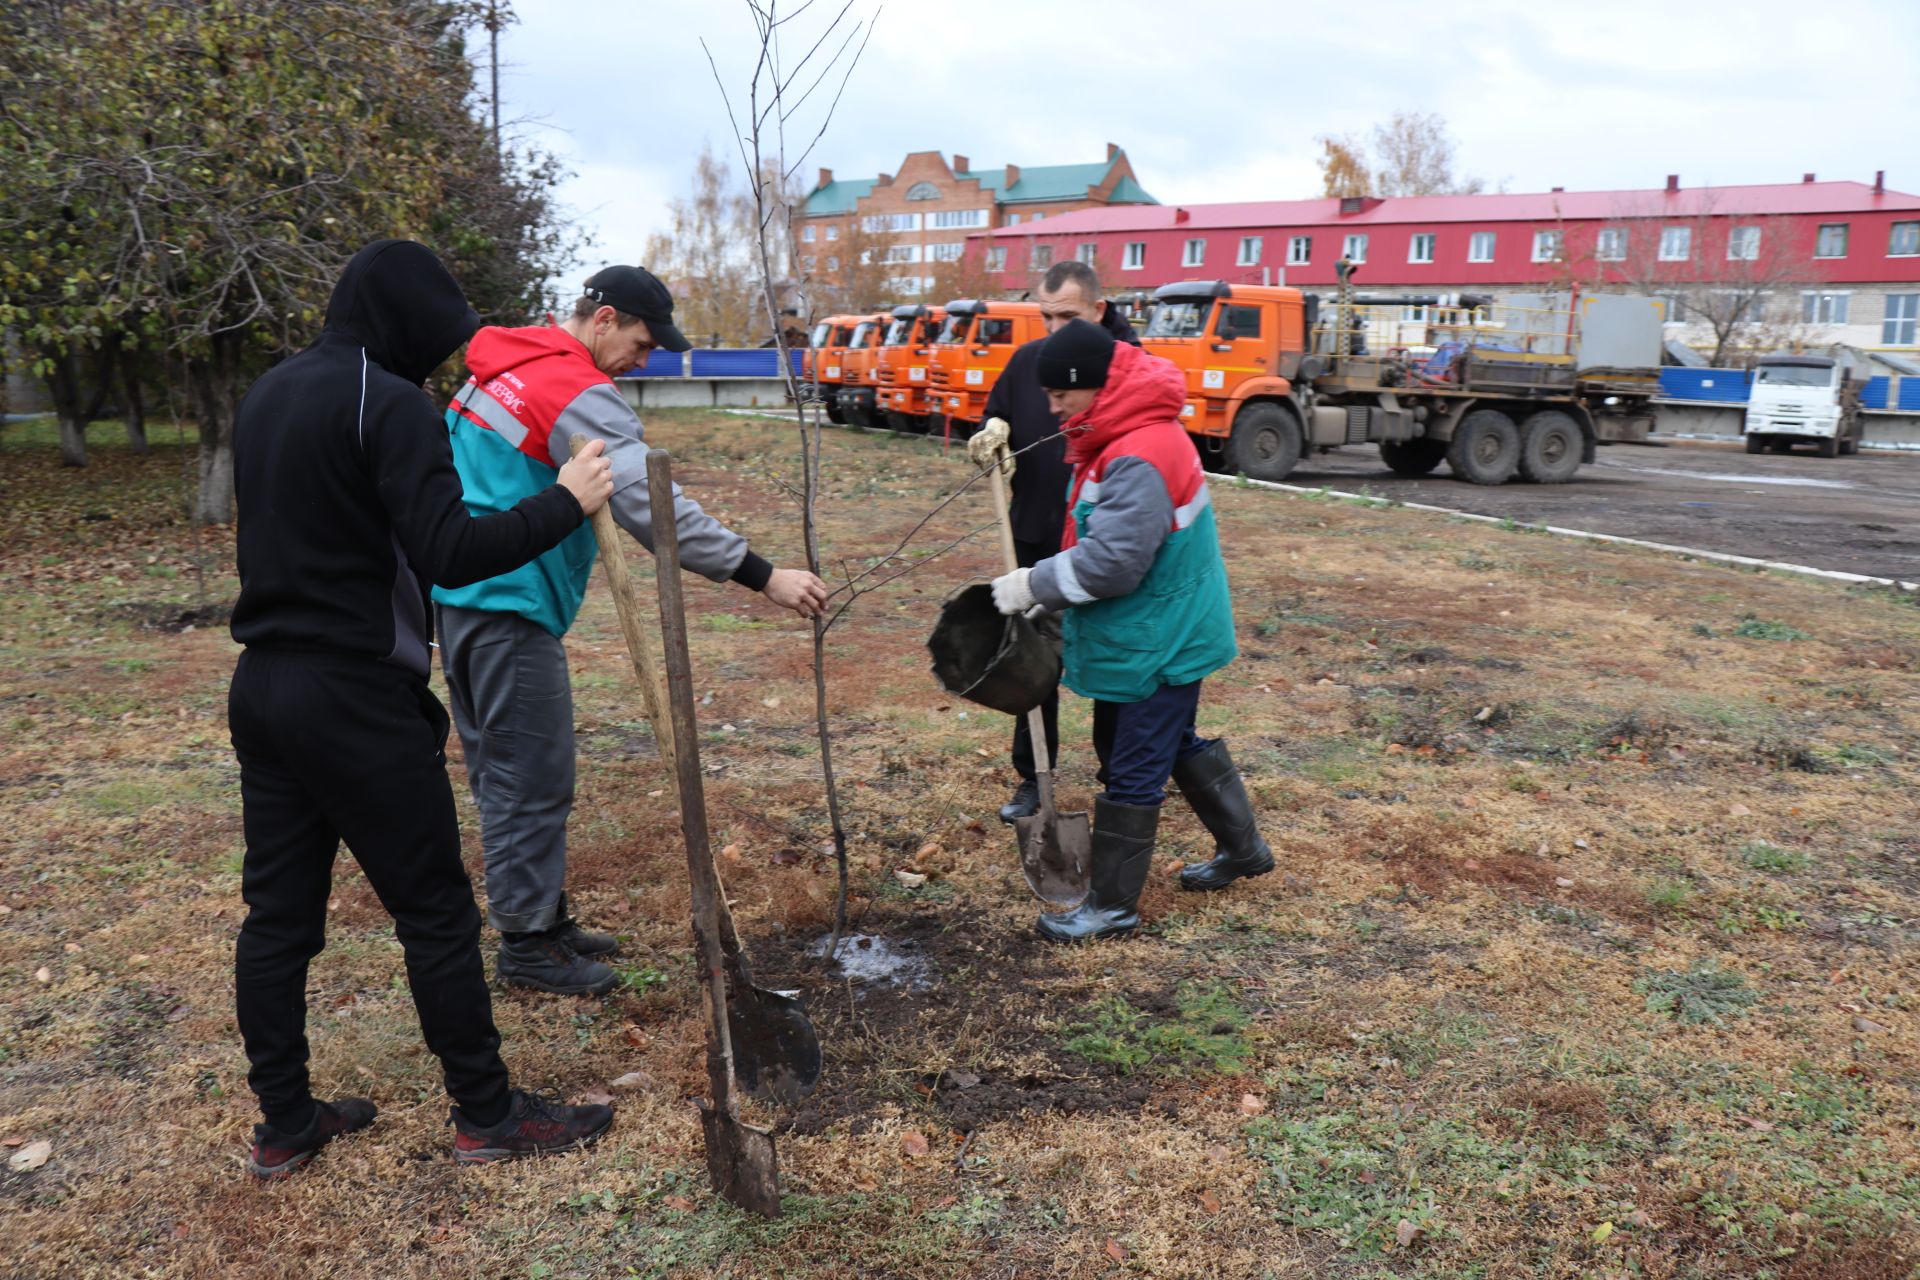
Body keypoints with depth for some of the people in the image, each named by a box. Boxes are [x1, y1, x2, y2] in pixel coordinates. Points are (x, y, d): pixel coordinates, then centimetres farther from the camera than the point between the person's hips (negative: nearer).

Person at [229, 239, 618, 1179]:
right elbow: (448, 555, -23)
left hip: (263, 687, 9)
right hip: (357, 698, -9)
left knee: (278, 913, 13)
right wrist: (563, 503, -14)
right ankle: (486, 1115, 15)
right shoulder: (388, 403, -15)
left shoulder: (266, 397, 13)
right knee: (436, 912, 3)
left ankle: (284, 1125, 25)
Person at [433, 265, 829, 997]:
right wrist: (762, 577, -26)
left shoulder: (506, 366, 14)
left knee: (504, 771, 15)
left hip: (459, 592, 10)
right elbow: (651, 506, -25)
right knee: (533, 778, -2)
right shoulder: (577, 393, -16)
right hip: (508, 606, -10)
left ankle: (541, 918, 25)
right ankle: (526, 944, 8)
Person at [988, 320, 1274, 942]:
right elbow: (1095, 543, 15)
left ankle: (1113, 906, 13)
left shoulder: (1140, 457, -27)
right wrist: (1047, 591, 4)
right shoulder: (1117, 437, 7)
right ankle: (1244, 848, 40)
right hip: (1144, 636, 11)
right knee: (1176, 746, 23)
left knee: (1133, 773, 0)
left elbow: (1113, 560, -29)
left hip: (1159, 643, -11)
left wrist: (1036, 584, -18)